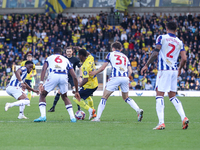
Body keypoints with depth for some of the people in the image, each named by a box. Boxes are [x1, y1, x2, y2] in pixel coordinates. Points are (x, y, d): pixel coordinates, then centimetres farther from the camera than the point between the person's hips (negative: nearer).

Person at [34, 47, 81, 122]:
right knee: (65, 97, 27)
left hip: (53, 76, -2)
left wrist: (41, 83, -1)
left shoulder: (49, 58, 30)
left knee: (42, 95, 18)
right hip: (64, 76, 2)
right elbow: (74, 77, 28)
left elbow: (44, 69, 8)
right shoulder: (66, 60, 34)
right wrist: (76, 91, 35)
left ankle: (43, 116, 1)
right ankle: (72, 117, 14)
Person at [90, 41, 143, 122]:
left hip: (115, 77, -4)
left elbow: (103, 67, 14)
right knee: (126, 98, 21)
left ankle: (97, 117, 1)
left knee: (104, 97, 6)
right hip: (125, 77, 4)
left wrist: (95, 72, 29)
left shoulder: (111, 54, 14)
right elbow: (130, 71, 14)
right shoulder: (125, 56, 25)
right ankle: (138, 110, -1)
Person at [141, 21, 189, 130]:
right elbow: (184, 59, 4)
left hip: (164, 70, -5)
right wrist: (180, 69, 23)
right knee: (172, 96, 16)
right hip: (174, 70, 5)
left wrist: (146, 65, -3)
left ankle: (161, 123, -14)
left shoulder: (162, 38, -1)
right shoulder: (180, 42, 10)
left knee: (159, 96, -4)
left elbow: (155, 53, -10)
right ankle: (184, 118, 1)